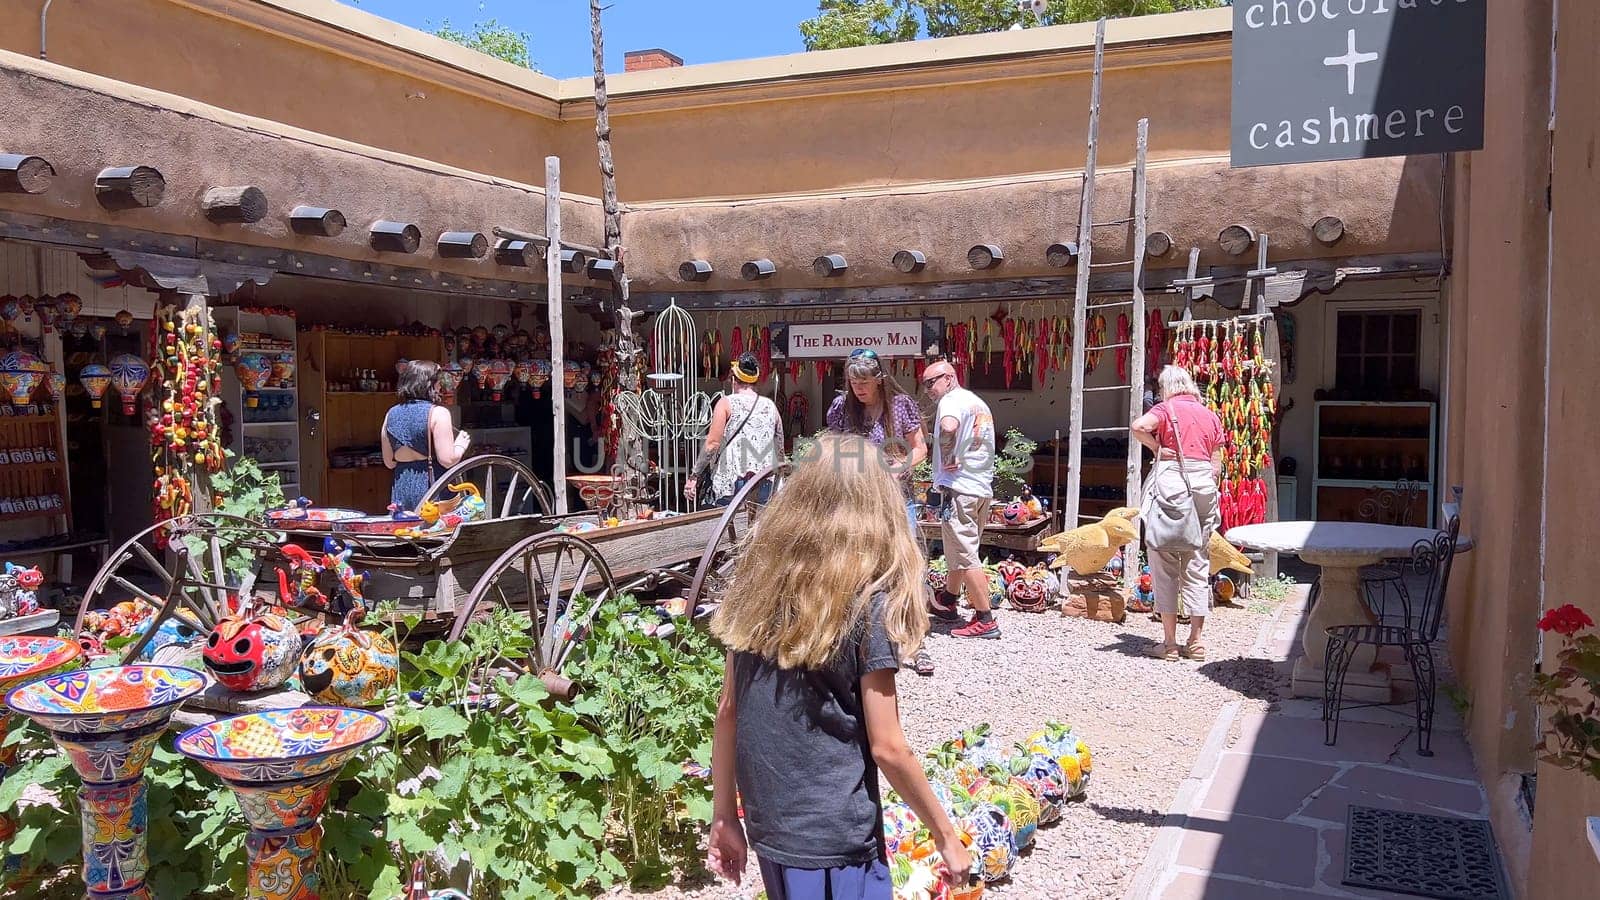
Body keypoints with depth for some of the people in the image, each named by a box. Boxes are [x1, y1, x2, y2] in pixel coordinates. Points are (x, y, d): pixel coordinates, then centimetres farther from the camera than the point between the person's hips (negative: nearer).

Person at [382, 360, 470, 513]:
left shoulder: (391, 414, 9)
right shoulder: (437, 413, -9)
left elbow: (389, 463, 13)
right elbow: (448, 460, -14)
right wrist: (461, 445, 4)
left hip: (401, 488, 6)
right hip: (431, 487, -5)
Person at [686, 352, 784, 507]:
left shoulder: (726, 403, -1)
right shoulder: (770, 406, 11)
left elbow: (712, 443, -8)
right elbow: (780, 450, 15)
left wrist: (694, 476, -4)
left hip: (731, 483, -4)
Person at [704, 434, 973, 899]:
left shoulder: (756, 585, -1)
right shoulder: (867, 604, -17)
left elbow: (727, 710, 3)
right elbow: (887, 748, -15)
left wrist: (724, 817, 11)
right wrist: (947, 836, -3)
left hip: (767, 823, 6)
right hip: (833, 838, -5)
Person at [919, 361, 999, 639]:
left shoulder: (953, 400, -10)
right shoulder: (979, 404, 20)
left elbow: (948, 427, -34)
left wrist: (947, 459, -20)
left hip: (959, 487, -10)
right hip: (983, 488, 10)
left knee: (965, 556, -6)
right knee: (961, 549, 21)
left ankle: (985, 620, -5)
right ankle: (947, 601, 35)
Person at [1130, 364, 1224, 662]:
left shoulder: (1166, 408, 2)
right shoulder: (1211, 415, 15)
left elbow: (1138, 426, -19)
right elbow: (1216, 465, 11)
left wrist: (1157, 448, -5)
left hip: (1171, 482, -4)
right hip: (1204, 486, 4)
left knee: (1165, 562, 2)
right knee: (1197, 564, 11)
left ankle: (1169, 643, 3)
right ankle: (1195, 640, 13)